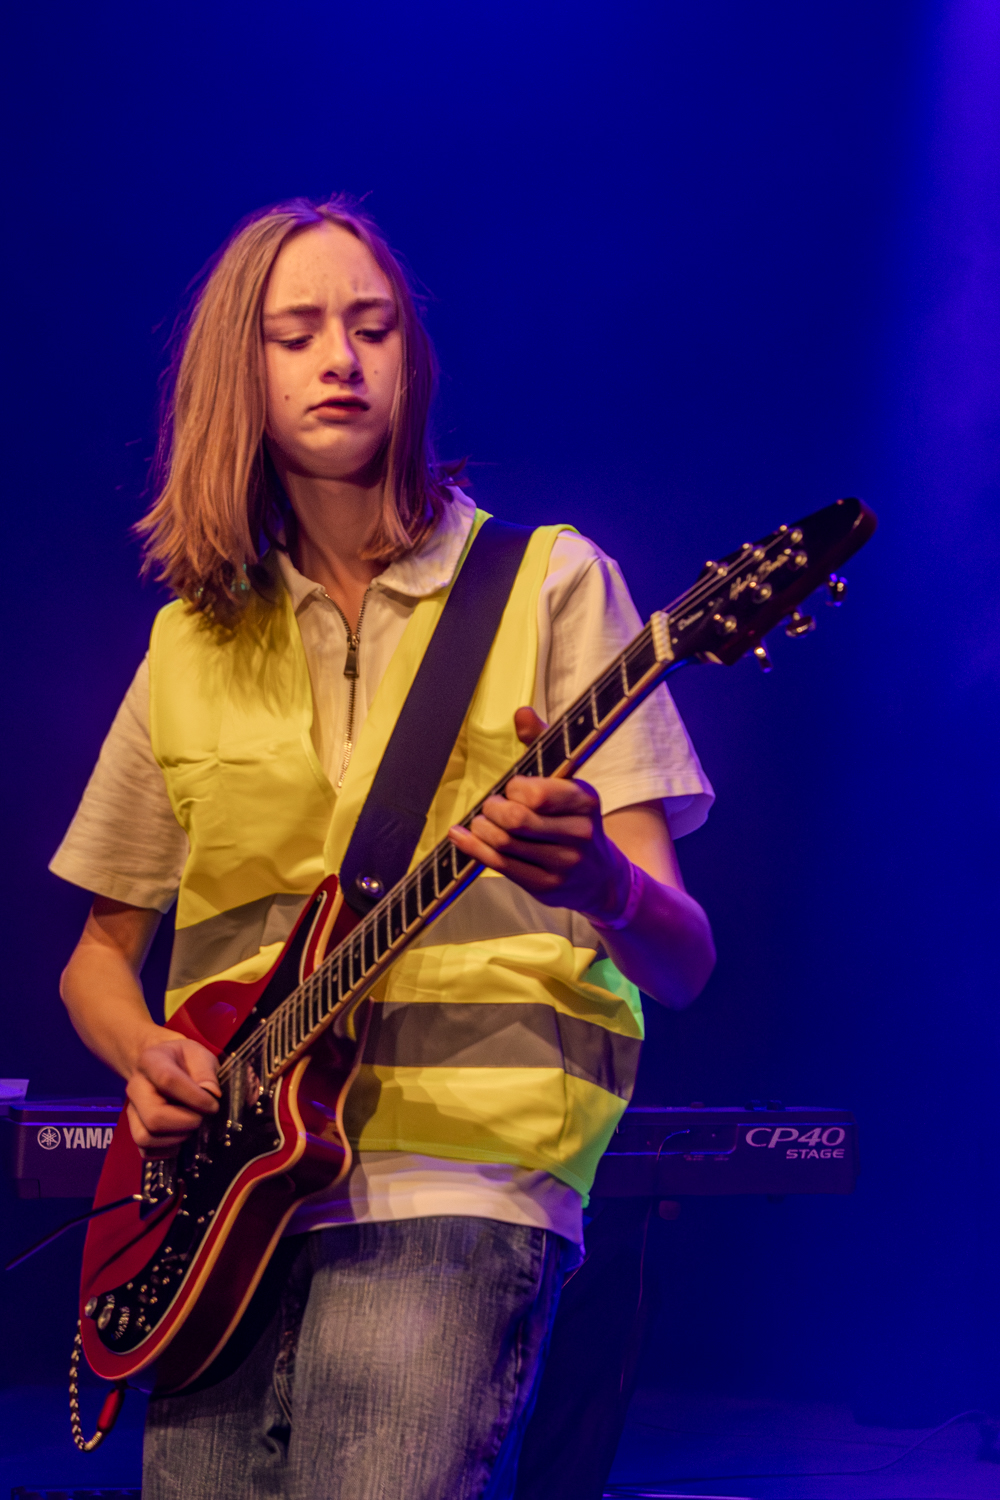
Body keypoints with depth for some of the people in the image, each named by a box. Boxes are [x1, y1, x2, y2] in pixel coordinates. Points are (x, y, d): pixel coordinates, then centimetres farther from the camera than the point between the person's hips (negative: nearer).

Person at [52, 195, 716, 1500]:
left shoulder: (549, 585, 5)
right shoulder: (193, 642, 16)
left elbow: (681, 960, -3)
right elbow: (98, 956, 25)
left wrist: (601, 881, -26)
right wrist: (148, 1058, 2)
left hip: (454, 1187, -4)